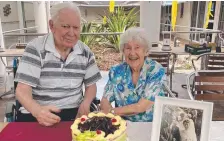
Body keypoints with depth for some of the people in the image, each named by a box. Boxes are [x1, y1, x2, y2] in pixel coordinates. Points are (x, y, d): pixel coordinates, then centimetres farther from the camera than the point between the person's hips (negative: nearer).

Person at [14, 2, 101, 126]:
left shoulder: (85, 52, 3)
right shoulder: (35, 48, -6)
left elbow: (91, 85, 11)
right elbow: (22, 90, -11)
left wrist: (85, 104, -9)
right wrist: (37, 110, -31)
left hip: (74, 113, 3)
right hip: (36, 115, -2)